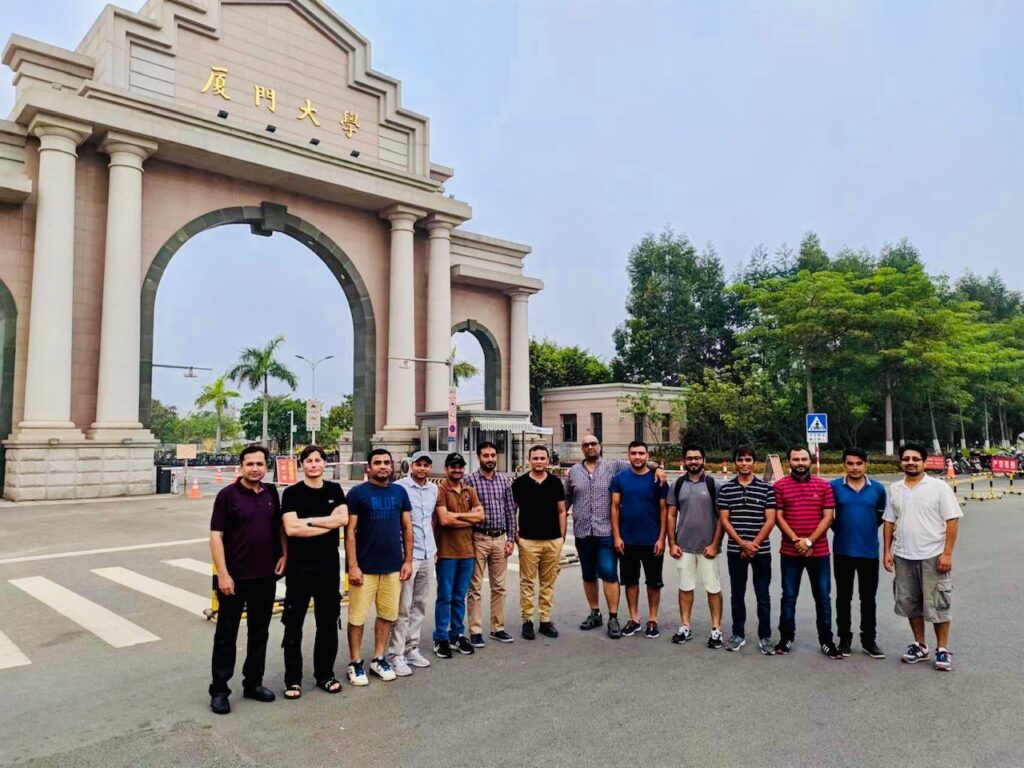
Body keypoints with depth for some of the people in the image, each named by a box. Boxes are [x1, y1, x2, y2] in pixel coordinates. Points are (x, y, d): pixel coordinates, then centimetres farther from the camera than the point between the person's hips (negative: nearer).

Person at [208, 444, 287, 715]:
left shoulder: (271, 493, 5)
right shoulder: (228, 494, -9)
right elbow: (216, 536, -11)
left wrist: (284, 553, 2)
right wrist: (223, 574, -16)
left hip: (265, 577, 5)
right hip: (234, 578, -5)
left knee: (259, 633, 15)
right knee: (226, 635, 6)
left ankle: (253, 683, 29)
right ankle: (219, 690, 19)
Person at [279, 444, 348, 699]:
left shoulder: (334, 490, 5)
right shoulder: (292, 493, -4)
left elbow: (343, 519, -10)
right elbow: (291, 528, -17)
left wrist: (309, 520, -14)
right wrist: (329, 522, -13)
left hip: (329, 566, 3)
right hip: (299, 567, -3)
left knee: (328, 623, 11)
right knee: (293, 625, 4)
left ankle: (325, 675, 25)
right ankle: (293, 679, 17)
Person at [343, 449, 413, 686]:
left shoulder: (400, 492, 7)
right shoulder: (357, 493, -5)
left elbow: (407, 528, 11)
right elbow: (350, 531, -7)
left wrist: (408, 560, 5)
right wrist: (353, 566, -12)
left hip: (393, 566, 4)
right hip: (365, 567, -4)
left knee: (387, 615, 10)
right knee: (358, 617, 2)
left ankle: (378, 659, 26)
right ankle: (355, 663, 17)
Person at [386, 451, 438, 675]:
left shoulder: (433, 489, 11)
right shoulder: (399, 488, -9)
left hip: (428, 555, 7)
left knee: (419, 604, 13)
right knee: (402, 607, -3)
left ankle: (412, 648, 23)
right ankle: (396, 654, 5)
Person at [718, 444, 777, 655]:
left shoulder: (766, 488, -1)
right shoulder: (726, 489, 2)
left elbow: (770, 520, -4)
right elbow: (724, 520, -1)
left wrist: (754, 545, -11)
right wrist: (742, 543, -12)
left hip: (761, 550, -1)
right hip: (735, 551, 1)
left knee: (763, 596, 5)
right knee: (737, 595, 10)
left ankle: (764, 637, 16)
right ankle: (738, 634, 21)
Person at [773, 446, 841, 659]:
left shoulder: (824, 486, 3)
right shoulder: (780, 486, 1)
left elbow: (827, 517, -2)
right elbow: (778, 517, -3)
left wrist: (809, 541, -12)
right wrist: (797, 541, -14)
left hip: (819, 551, 1)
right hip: (790, 552, -1)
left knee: (823, 597, 7)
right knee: (789, 596, 7)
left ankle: (826, 641, 19)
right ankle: (786, 638, 19)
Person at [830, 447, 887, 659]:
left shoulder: (878, 488, 0)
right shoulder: (834, 487, -4)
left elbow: (882, 514, 14)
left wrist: (868, 529, 8)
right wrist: (839, 529, 4)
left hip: (869, 551, 1)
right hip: (842, 551, -1)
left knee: (868, 598, 10)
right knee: (843, 597, 9)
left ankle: (869, 641, 22)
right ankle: (844, 639, 20)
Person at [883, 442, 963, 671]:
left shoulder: (939, 487, -6)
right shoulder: (894, 489, 7)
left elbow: (952, 521, -8)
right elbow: (889, 522, 10)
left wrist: (947, 553, -14)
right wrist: (887, 551, 5)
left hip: (933, 556, -4)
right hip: (903, 557, 4)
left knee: (937, 604, 2)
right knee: (910, 603, 12)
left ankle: (942, 650, 15)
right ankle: (919, 645, 25)